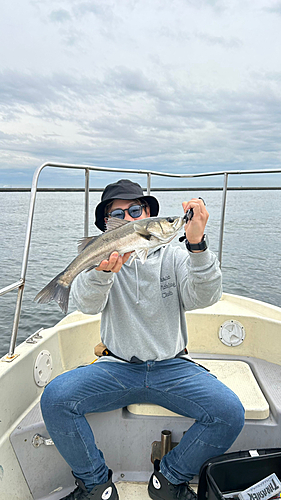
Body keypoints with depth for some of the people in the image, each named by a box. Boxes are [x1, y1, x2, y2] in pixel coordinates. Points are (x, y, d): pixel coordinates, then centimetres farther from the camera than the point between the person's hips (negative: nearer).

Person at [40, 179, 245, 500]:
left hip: (172, 367, 1)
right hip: (117, 366, 0)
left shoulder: (173, 257, 0)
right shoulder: (101, 259, 1)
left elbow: (205, 297, -17)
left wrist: (197, 244, -35)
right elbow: (87, 304, -18)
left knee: (230, 413, -20)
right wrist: (102, 271, -42)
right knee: (54, 398, -20)